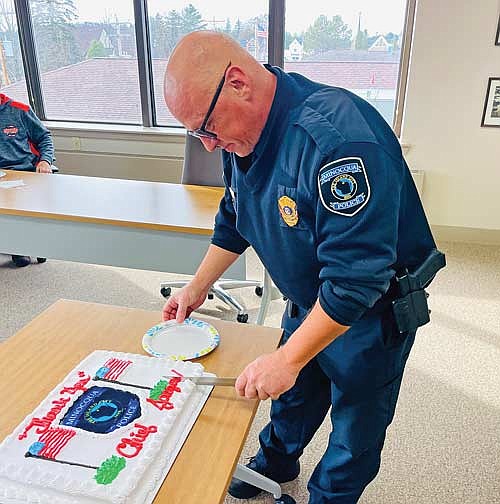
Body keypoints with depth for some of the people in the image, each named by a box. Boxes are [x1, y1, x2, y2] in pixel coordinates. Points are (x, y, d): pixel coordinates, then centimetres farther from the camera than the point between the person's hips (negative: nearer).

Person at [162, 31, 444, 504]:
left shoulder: (338, 137, -36)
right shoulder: (241, 134, -6)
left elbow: (355, 279, -36)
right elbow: (233, 221, 10)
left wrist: (287, 359, -28)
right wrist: (197, 287, 7)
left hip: (370, 317, -7)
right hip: (307, 305, 7)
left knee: (355, 429, 15)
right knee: (291, 397, 26)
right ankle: (274, 465, 53)